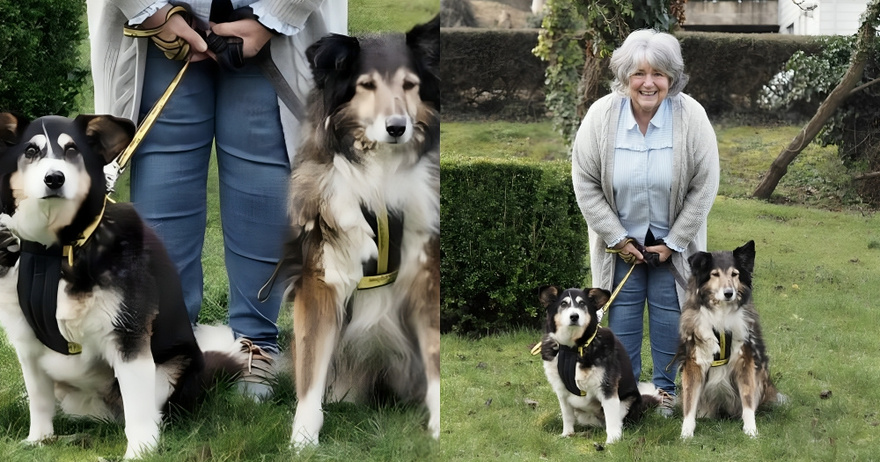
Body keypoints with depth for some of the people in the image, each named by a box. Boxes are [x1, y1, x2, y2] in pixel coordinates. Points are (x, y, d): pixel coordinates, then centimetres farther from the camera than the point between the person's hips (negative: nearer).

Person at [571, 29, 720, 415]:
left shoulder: (691, 117, -19)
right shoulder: (601, 116, -16)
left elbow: (704, 186, -12)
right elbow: (586, 183, -9)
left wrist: (673, 243, -11)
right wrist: (617, 239, -10)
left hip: (672, 239, 0)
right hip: (620, 239, 1)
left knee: (669, 312, 5)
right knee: (622, 311, 5)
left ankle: (666, 387, 21)